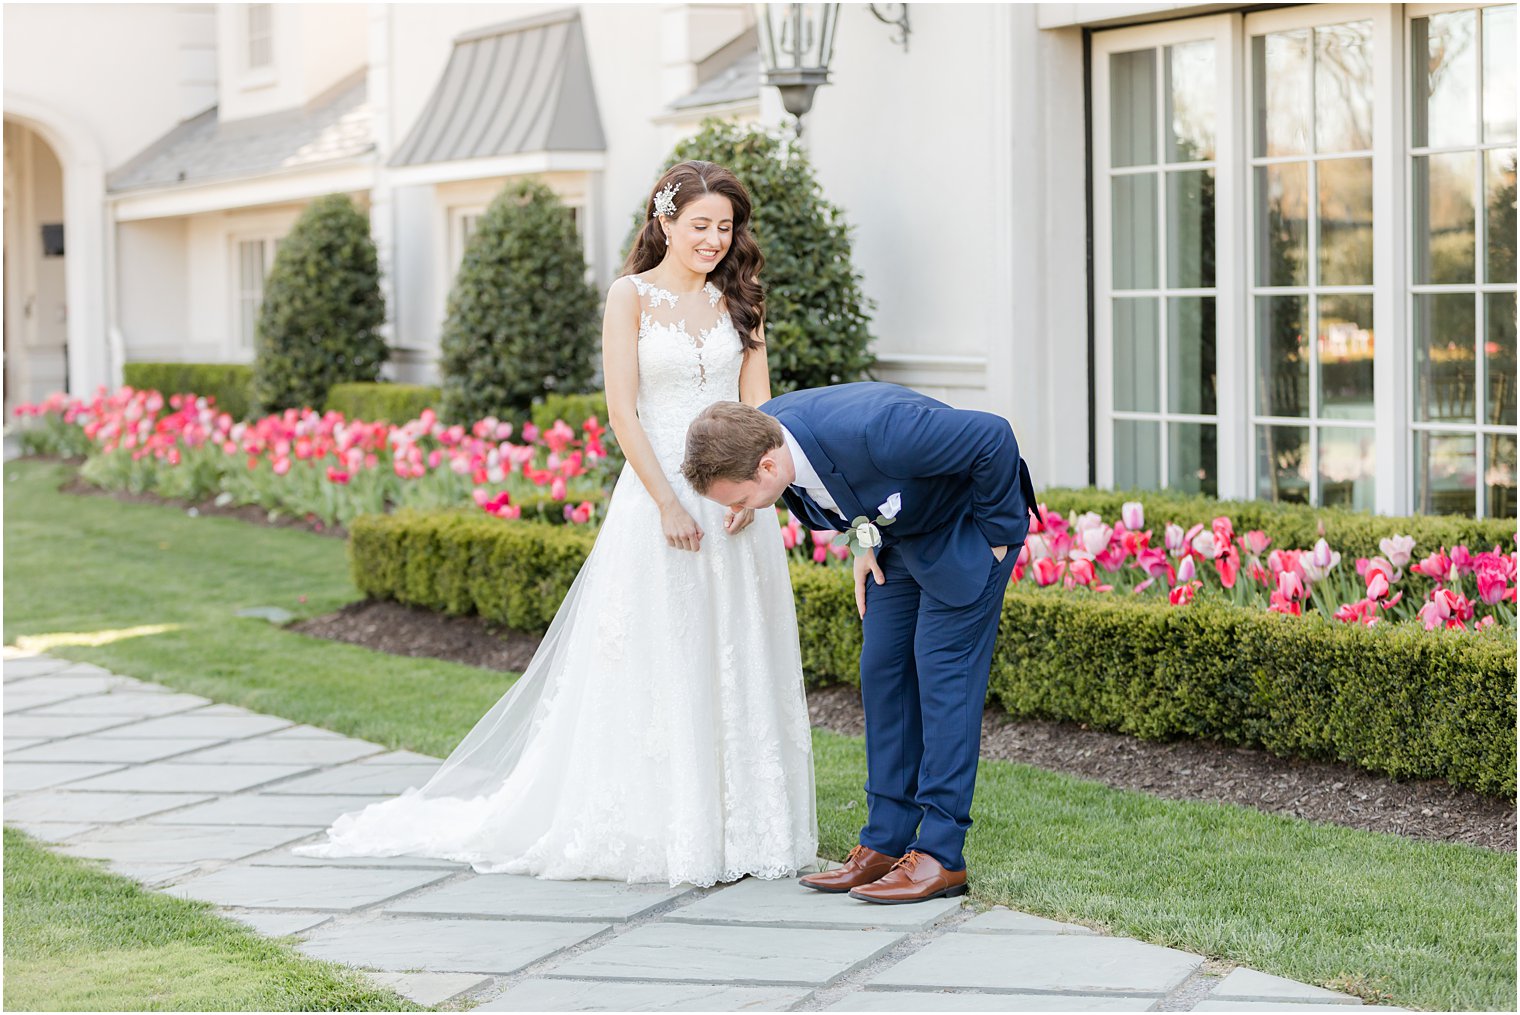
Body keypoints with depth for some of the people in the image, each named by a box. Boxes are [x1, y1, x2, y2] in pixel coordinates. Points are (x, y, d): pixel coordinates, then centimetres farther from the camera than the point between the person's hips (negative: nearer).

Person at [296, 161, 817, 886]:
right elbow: (622, 410, -7)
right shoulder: (632, 296, -1)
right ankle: (661, 831, 8)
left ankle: (740, 827, 16)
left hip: (735, 500, 4)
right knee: (654, 666, -1)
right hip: (659, 494, -4)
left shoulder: (738, 302, 11)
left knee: (736, 666, 7)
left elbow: (757, 406, 8)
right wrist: (668, 503, -15)